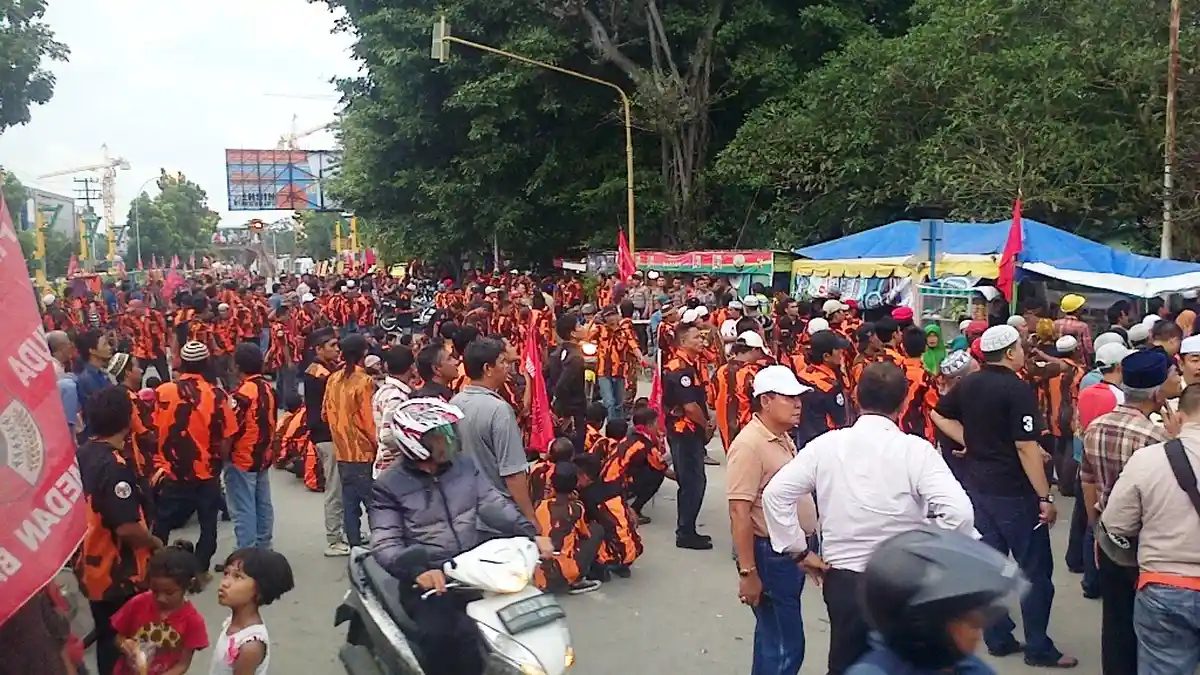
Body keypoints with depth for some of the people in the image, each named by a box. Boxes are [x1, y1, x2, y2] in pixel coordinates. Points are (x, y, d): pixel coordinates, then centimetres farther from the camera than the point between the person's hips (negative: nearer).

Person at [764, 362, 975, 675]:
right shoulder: (915, 450, -13)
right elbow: (959, 511, -23)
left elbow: (775, 493, -5)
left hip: (841, 579, 3)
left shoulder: (825, 444, -4)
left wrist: (799, 551, 2)